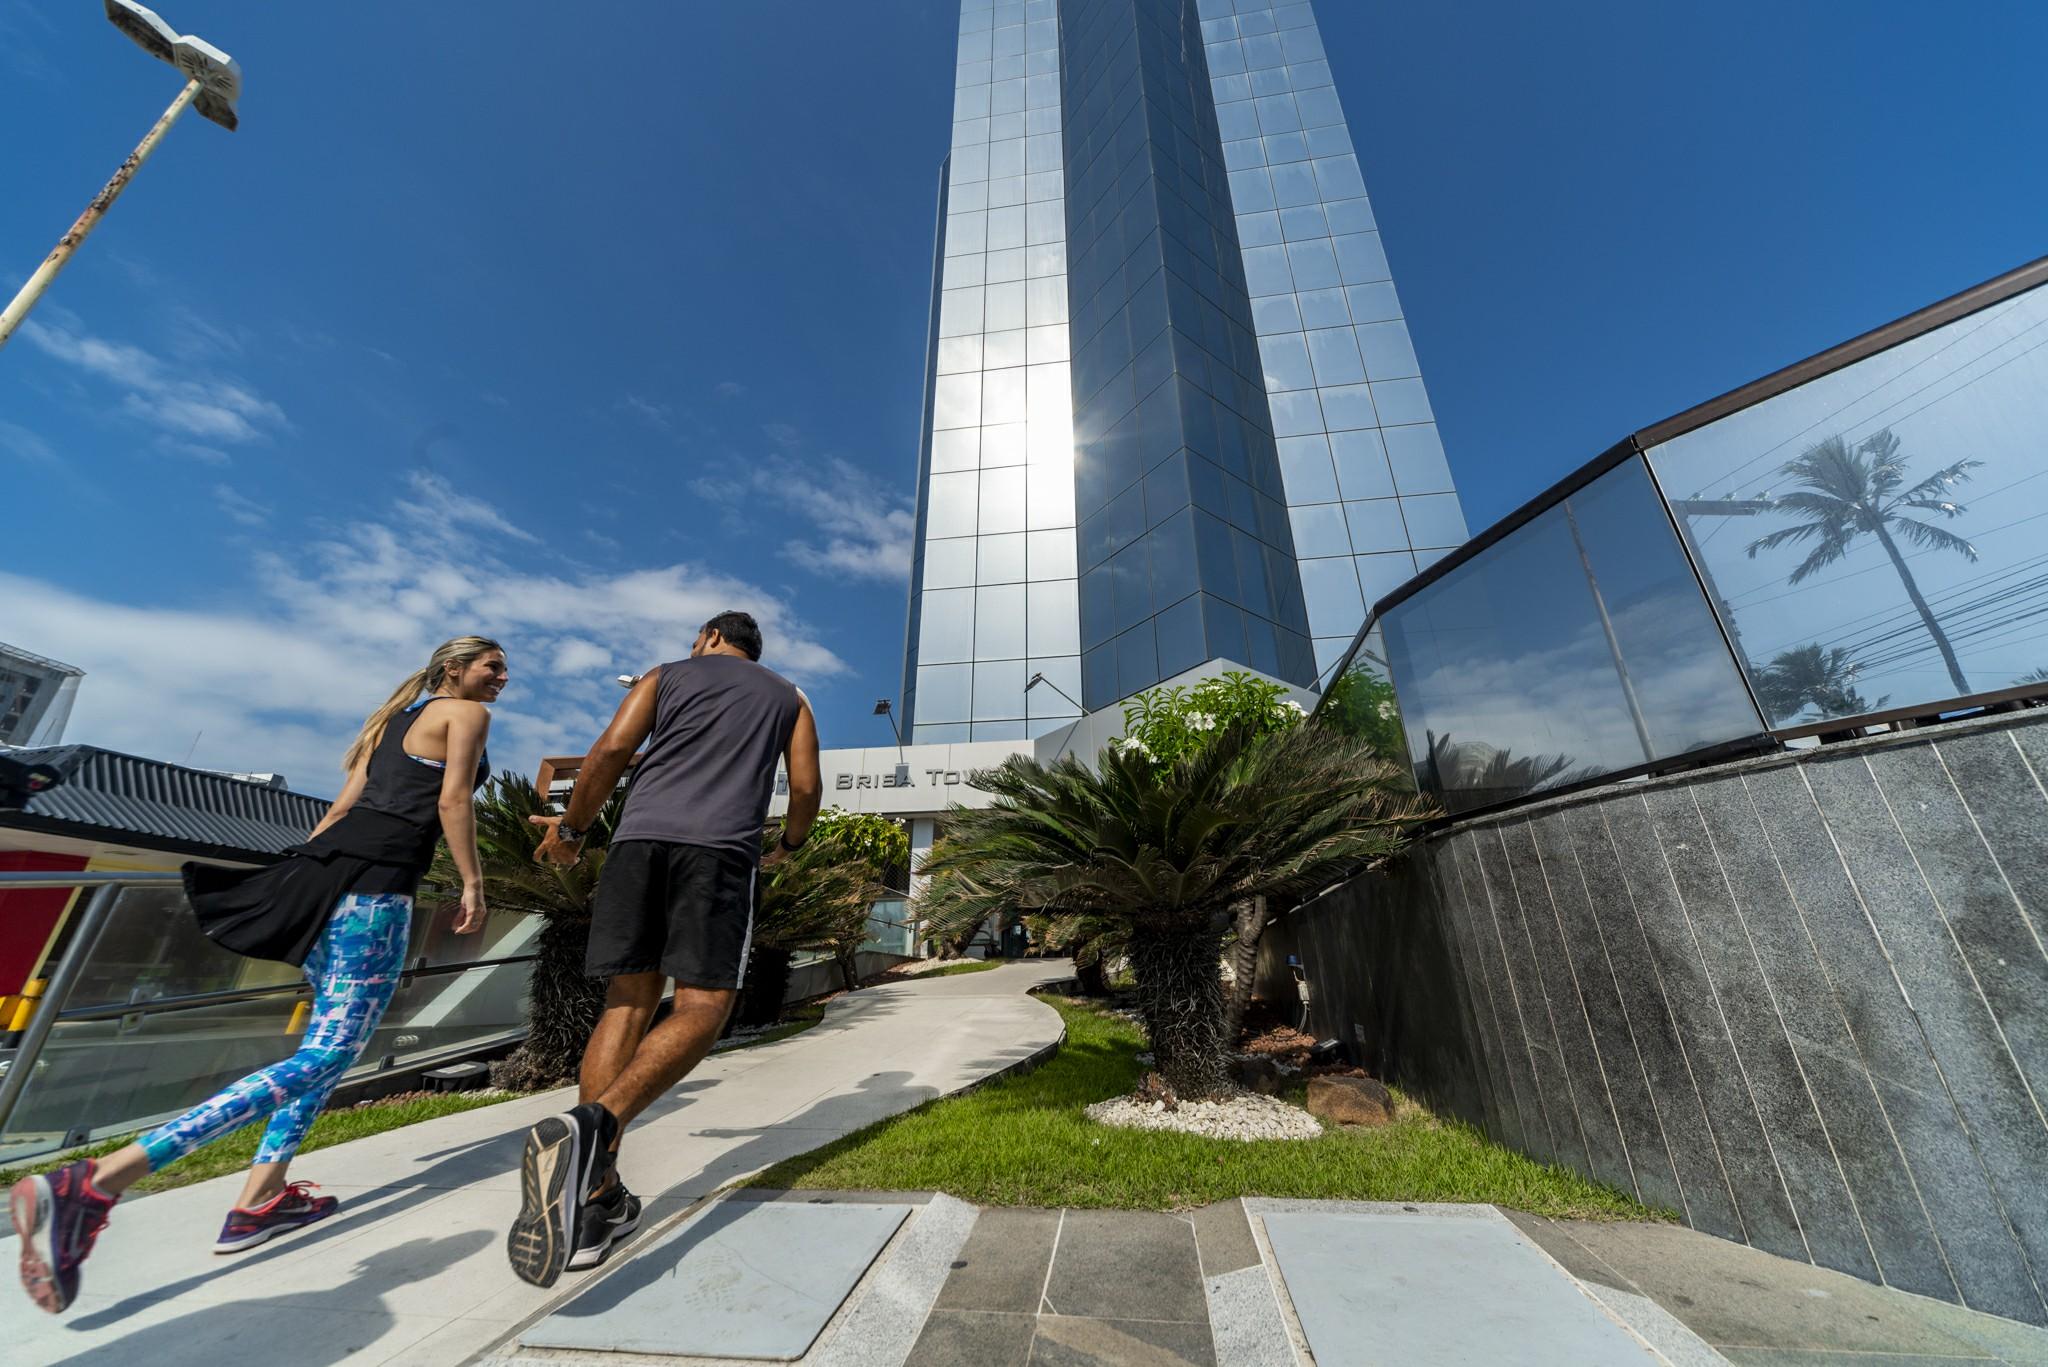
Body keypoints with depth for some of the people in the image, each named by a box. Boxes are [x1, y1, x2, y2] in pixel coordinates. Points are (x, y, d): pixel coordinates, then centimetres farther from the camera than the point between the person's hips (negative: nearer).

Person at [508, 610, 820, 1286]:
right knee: (702, 1006, -1)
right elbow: (807, 787, 14)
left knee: (628, 1001, 6)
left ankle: (595, 1203, 5)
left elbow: (611, 751, 8)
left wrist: (570, 828, 21)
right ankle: (589, 1128, -25)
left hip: (641, 833, 2)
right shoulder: (788, 697, 25)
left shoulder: (666, 675, 24)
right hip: (720, 845, -2)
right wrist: (788, 842, 32)